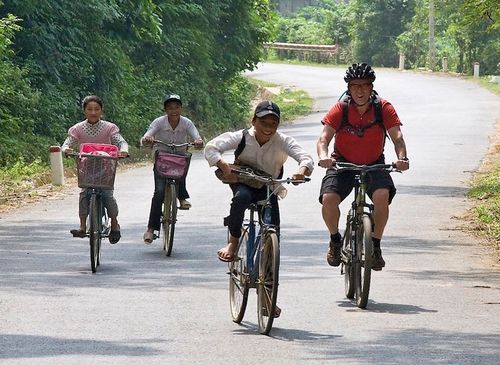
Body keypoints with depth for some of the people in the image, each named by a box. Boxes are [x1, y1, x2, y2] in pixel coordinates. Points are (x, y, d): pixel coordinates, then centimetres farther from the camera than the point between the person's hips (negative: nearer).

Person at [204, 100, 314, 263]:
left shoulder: (283, 142, -15)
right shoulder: (241, 137, -16)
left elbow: (306, 157, -26)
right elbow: (211, 147, -23)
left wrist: (302, 170, -51)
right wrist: (224, 166, -43)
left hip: (268, 188, 2)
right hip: (243, 182, -2)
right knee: (241, 197, -38)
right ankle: (233, 242, -21)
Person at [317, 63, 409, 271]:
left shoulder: (384, 109, -11)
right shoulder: (340, 109, -13)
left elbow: (397, 138, -18)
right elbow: (324, 138, -20)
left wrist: (402, 158, -39)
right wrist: (323, 156, -42)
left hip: (373, 164, 0)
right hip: (343, 163, 0)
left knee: (382, 195, -29)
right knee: (329, 198, -25)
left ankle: (375, 245, -8)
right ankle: (335, 240, 6)